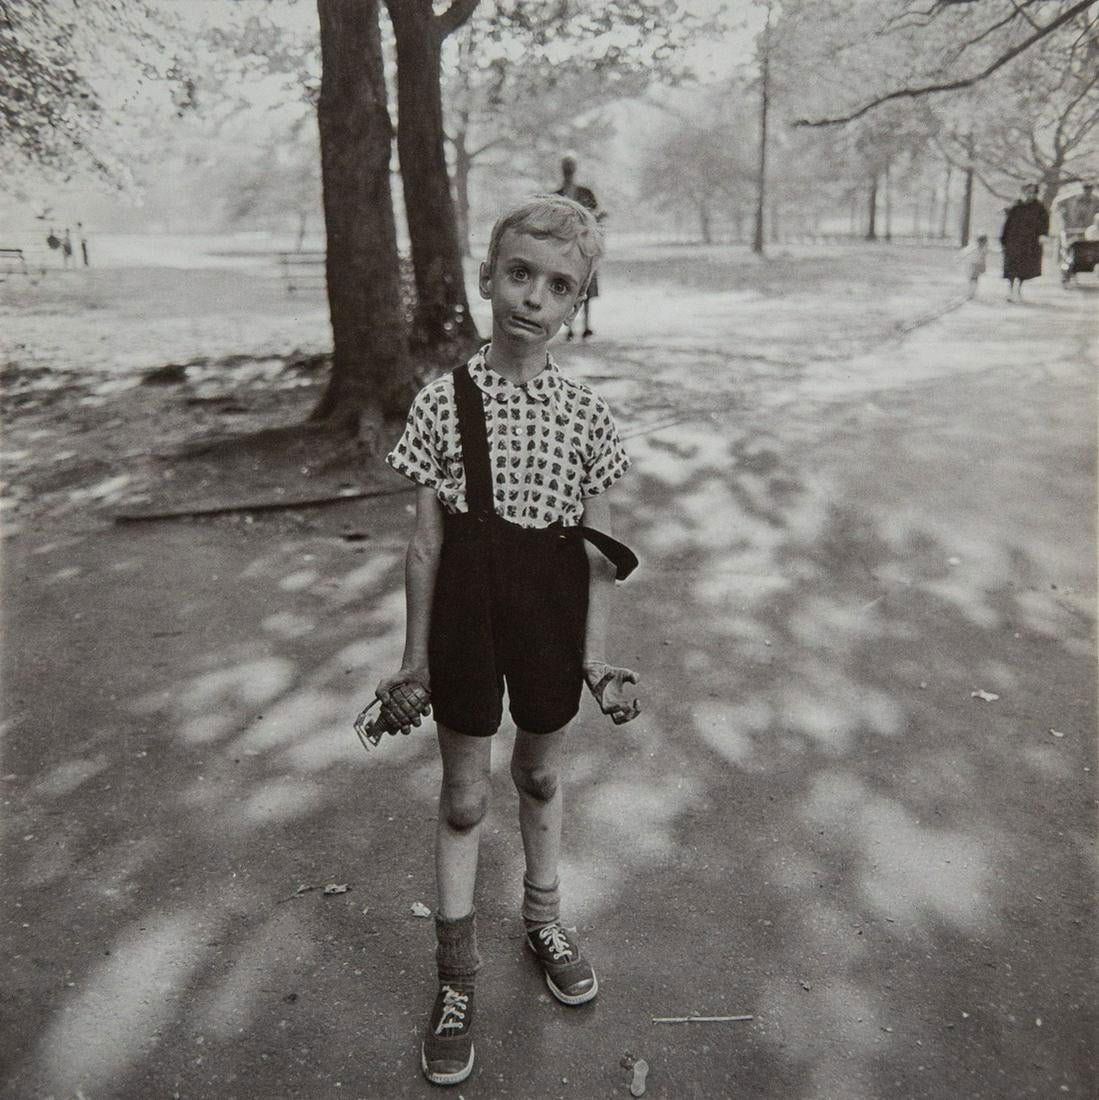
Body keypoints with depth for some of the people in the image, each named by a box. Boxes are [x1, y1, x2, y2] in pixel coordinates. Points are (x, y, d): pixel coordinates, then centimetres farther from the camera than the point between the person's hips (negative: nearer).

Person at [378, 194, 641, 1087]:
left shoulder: (587, 413, -5)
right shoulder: (442, 402, -8)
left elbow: (598, 551, -1)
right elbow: (427, 540, -4)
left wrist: (595, 656, -2)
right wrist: (415, 659, -1)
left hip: (550, 618, 1)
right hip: (468, 614, -1)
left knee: (542, 777, 21)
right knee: (464, 796, 11)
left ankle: (544, 919, 46)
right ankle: (457, 976, 28)